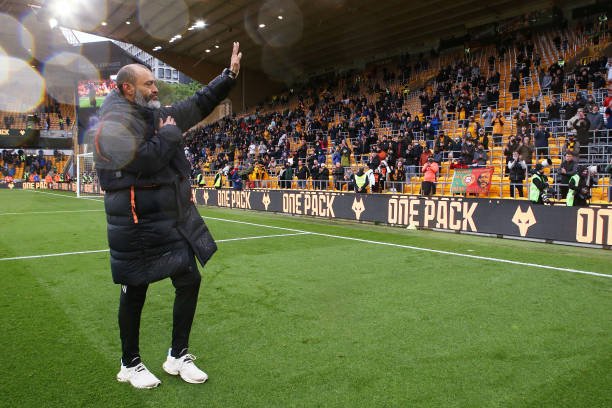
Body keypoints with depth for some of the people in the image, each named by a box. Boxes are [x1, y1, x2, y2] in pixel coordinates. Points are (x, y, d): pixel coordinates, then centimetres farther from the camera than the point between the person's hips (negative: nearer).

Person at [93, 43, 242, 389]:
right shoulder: (116, 121, -12)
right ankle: (130, 364, 28)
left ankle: (178, 356, 27)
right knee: (135, 293, 7)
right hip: (139, 225, -8)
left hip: (176, 218, 8)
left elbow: (199, 103, 19)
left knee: (190, 281, 10)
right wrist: (169, 133, -11)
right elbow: (143, 161, -26)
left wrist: (230, 74, 13)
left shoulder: (158, 114, 12)